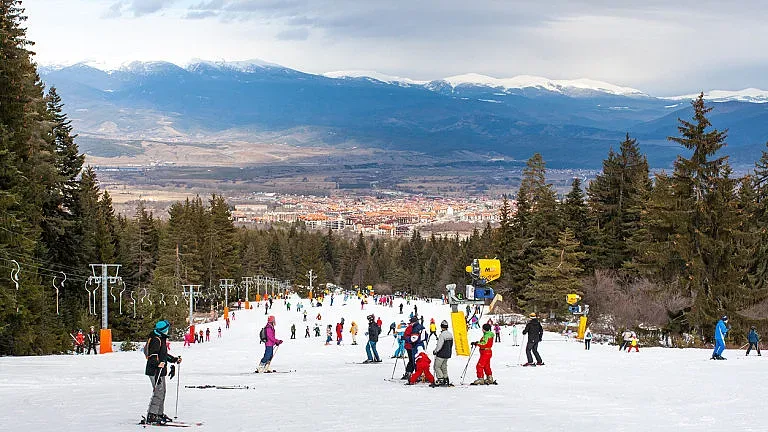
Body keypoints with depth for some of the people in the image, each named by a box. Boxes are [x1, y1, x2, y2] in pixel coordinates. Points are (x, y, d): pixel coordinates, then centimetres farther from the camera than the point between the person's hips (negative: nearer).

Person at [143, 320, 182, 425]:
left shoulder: (161, 338, 17)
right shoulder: (155, 340, -16)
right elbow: (152, 356, -24)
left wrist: (174, 360, 31)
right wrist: (159, 363, -40)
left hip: (161, 370, 11)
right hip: (155, 370, -11)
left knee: (162, 391, 15)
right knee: (158, 392, -13)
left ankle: (160, 414, 24)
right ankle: (151, 417, -14)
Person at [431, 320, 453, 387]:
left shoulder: (442, 334, -20)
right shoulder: (450, 334, 7)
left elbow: (439, 345, -22)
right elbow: (451, 344, 17)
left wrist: (435, 351, -7)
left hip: (441, 354, -8)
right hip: (447, 354, 8)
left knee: (437, 366, 0)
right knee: (444, 367, 18)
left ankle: (440, 379, -7)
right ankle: (446, 379, 19)